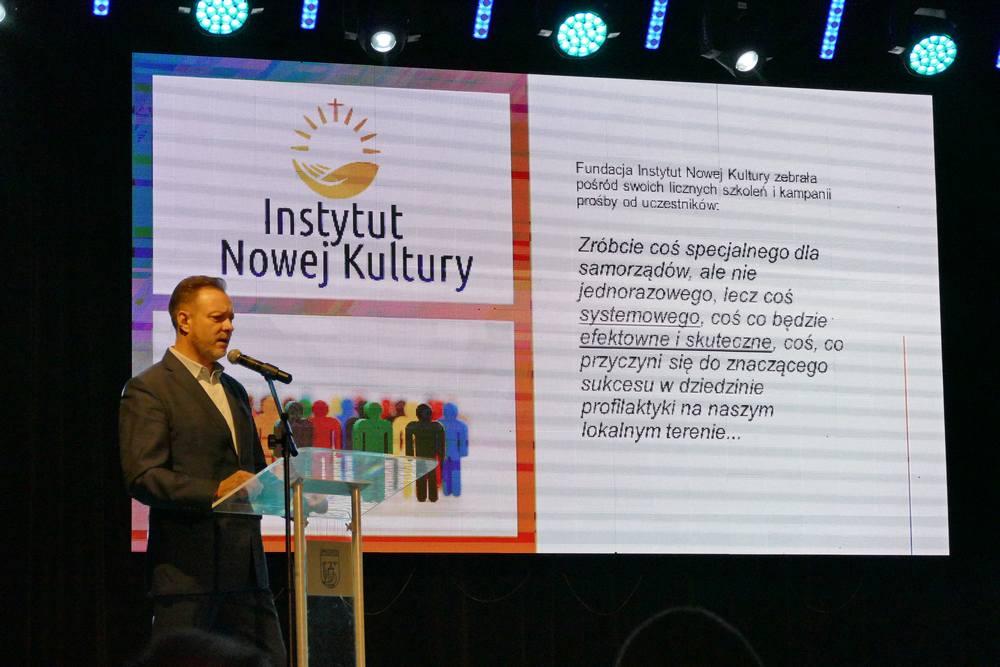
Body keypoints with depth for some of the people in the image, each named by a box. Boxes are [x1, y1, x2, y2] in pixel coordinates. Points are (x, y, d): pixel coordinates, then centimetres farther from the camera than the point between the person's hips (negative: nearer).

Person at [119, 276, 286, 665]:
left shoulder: (234, 391, 22)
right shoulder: (148, 390, -4)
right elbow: (142, 477, -14)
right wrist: (214, 492, -26)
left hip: (245, 565, 7)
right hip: (187, 570, -7)